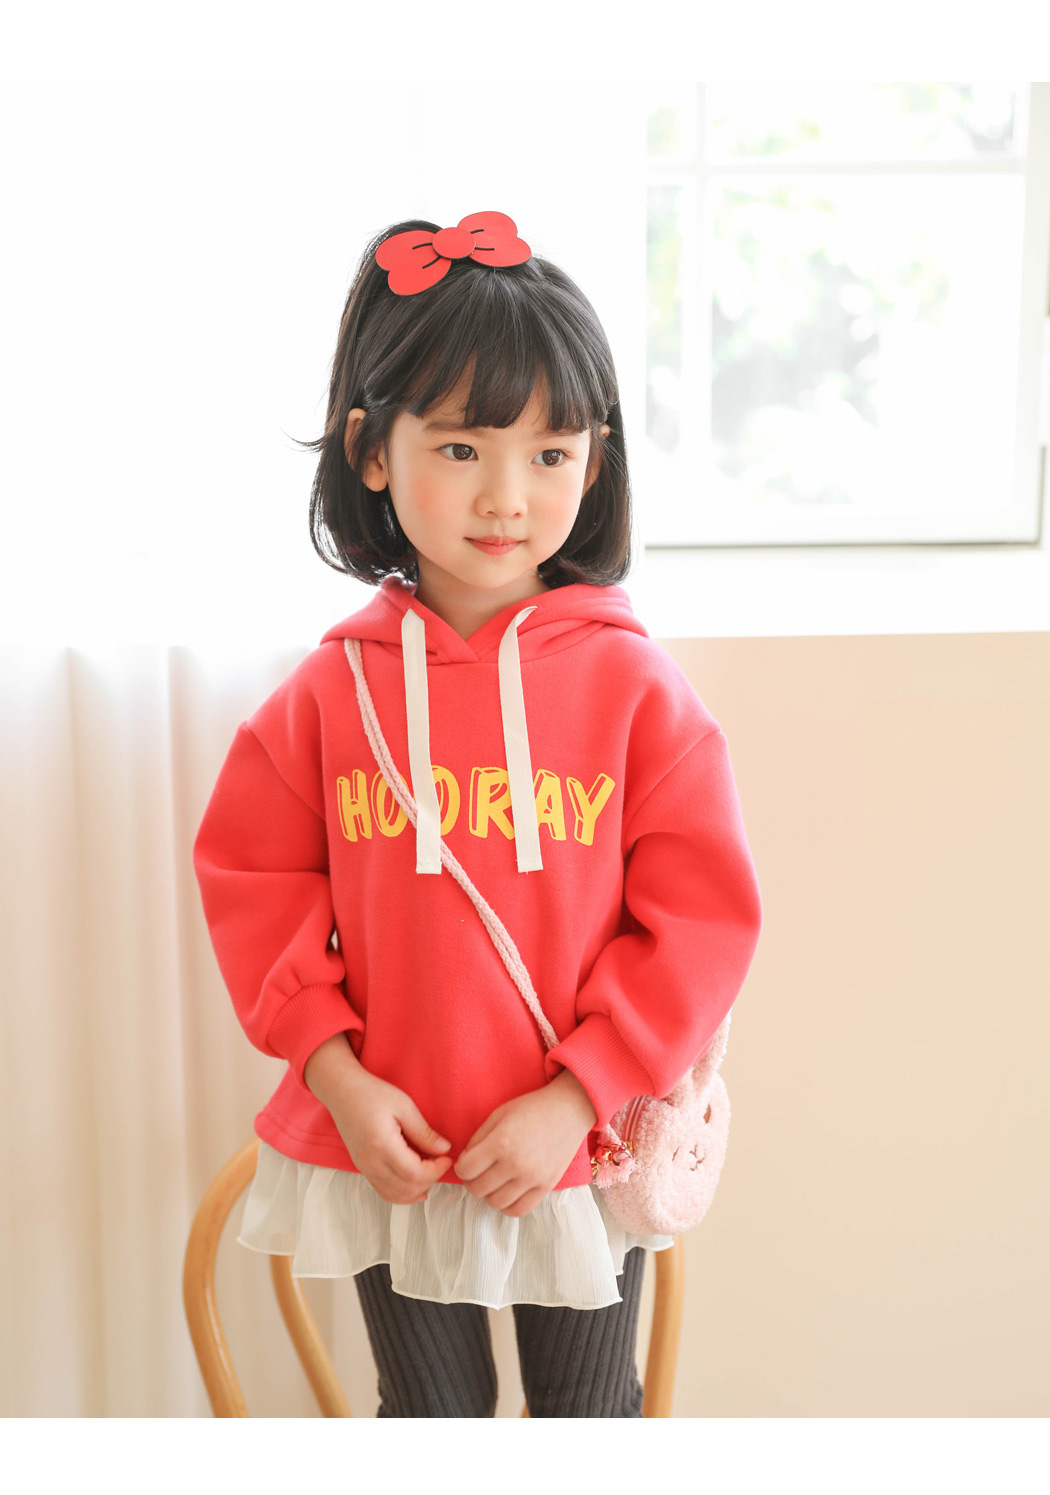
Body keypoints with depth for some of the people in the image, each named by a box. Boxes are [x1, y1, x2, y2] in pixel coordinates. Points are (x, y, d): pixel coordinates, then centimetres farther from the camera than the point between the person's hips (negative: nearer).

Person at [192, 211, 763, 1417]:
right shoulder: (334, 686, -7)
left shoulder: (632, 684, -12)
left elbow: (703, 916, -11)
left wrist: (574, 1098, -16)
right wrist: (336, 1073, -11)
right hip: (389, 1151, 1)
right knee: (431, 1412, 23)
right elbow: (255, 880, -1)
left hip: (580, 1150, -1)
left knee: (588, 1412, 22)